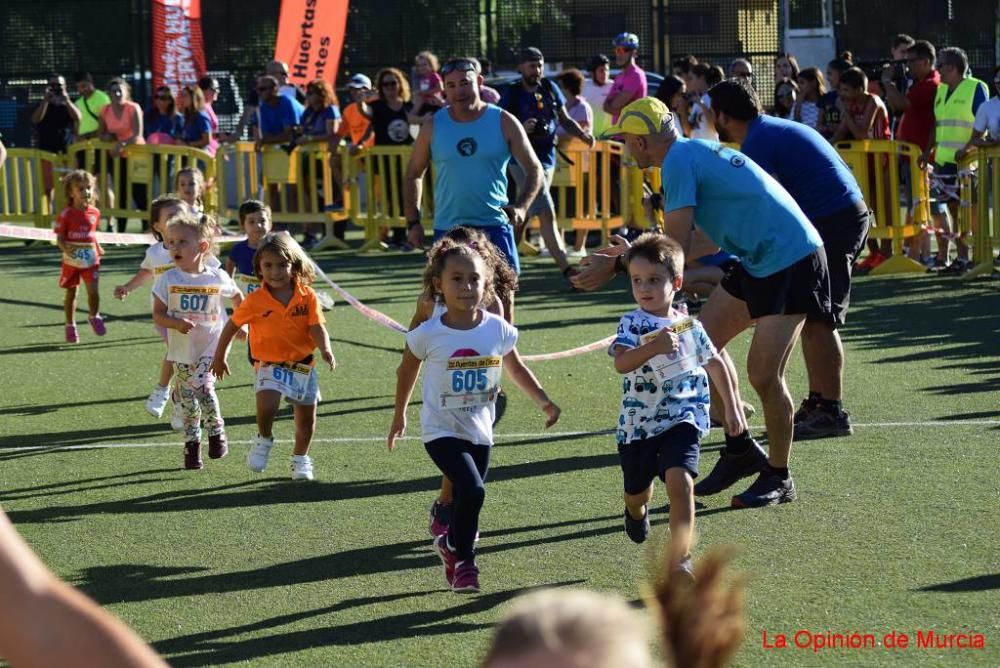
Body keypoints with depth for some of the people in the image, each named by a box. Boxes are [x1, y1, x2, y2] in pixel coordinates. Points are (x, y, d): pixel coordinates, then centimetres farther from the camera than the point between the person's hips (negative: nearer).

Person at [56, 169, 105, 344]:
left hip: (91, 259, 2)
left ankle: (94, 317, 14)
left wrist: (98, 248, 6)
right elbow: (60, 237, -10)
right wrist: (65, 248, -29)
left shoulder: (94, 213, 2)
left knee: (93, 290, -13)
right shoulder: (66, 214, -10)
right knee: (71, 293, 11)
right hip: (71, 261, -2)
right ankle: (70, 326, 27)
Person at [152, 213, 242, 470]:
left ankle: (217, 431, -2)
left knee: (203, 386, -22)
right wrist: (176, 323, -23)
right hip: (182, 350, 2)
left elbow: (238, 297, 15)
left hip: (212, 346, -2)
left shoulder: (218, 278, -5)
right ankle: (192, 446, 18)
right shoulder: (168, 280, -6)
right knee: (187, 400, 5)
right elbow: (158, 314, -6)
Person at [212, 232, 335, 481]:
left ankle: (300, 458, 37)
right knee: (266, 405, -27)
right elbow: (232, 326, 2)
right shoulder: (255, 301, -10)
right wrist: (219, 358, 9)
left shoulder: (307, 295, -7)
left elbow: (317, 328, -11)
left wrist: (325, 349, -31)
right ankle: (264, 440, 4)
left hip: (303, 365, 3)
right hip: (270, 365, -2)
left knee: (307, 417, 12)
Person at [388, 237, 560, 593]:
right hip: (442, 430, -4)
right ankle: (463, 560, 2)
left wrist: (544, 401, 7)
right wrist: (399, 416, 13)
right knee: (472, 490, -21)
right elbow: (407, 371, 4)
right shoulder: (428, 334, -14)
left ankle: (450, 545, 43)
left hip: (479, 431, 4)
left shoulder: (498, 330, -7)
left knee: (469, 496, 12)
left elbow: (516, 369, 12)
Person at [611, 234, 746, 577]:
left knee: (680, 481, -23)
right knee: (637, 491, 19)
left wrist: (732, 407, 20)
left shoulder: (690, 326, 1)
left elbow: (715, 365, 18)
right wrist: (654, 347, -46)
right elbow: (621, 363, -30)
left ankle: (680, 560, -21)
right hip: (639, 422, 0)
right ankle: (637, 510, 58)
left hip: (682, 419, 0)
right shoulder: (632, 324, -10)